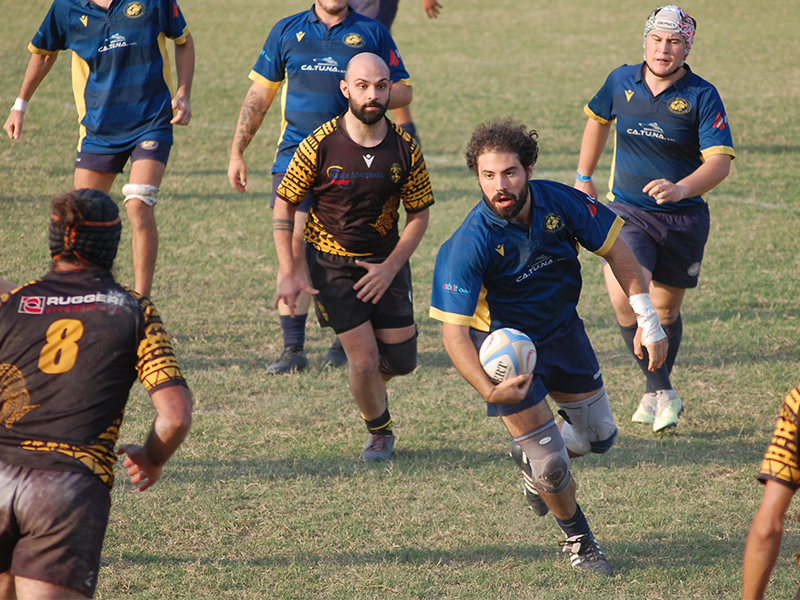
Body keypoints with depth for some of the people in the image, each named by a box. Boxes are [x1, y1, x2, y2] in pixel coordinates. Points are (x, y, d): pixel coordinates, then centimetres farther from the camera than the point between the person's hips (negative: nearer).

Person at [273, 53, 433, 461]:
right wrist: (288, 273, -12)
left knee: (401, 361, 4)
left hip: (384, 262, 3)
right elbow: (285, 205, -6)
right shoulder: (320, 145, -16)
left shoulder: (405, 149, -10)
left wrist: (389, 268, -10)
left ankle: (368, 382, 40)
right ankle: (379, 432, 19)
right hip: (331, 263, -3)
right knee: (365, 359, -9)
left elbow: (419, 215, 0)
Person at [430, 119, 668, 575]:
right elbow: (454, 331, -30)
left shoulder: (559, 202, -21)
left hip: (562, 328, 4)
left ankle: (532, 458, 43)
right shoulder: (470, 243, -31)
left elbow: (615, 250, -6)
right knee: (551, 462, -5)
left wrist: (649, 323, -7)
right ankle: (578, 538, 24)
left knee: (598, 435, 12)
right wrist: (488, 390, -44)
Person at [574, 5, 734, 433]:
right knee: (625, 298, -20)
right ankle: (662, 392, -8)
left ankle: (655, 393, 33)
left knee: (665, 309, 10)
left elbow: (720, 160, -18)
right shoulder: (621, 82, -1)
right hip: (627, 213, 1)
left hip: (684, 218, -1)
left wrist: (681, 189, -35)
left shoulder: (701, 96, -11)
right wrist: (583, 177, 23)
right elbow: (597, 120, 21)